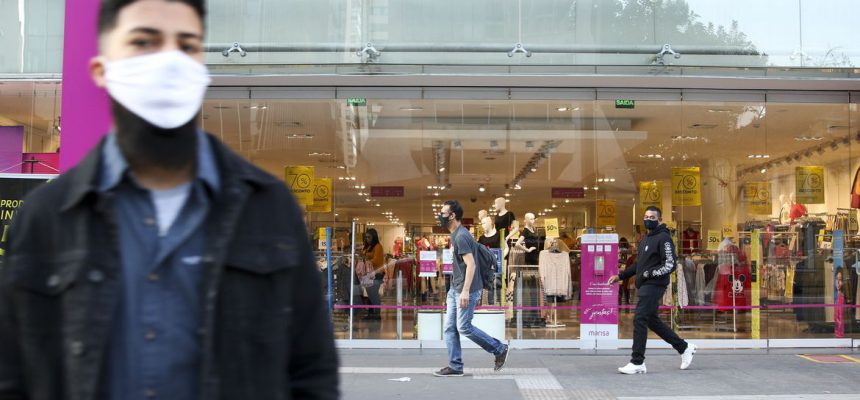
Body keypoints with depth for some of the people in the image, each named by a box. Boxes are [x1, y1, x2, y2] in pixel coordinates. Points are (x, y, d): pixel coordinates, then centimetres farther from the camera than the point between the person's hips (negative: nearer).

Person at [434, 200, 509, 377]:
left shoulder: (461, 237, -18)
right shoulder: (456, 235, 13)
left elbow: (471, 265, -23)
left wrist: (466, 291, -27)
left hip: (465, 290, -10)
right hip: (455, 289, 10)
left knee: (464, 328, -4)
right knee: (449, 327, 7)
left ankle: (499, 349, 10)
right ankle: (455, 366, 10)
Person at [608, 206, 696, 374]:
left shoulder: (663, 238, -9)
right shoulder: (645, 239, 19)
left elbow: (670, 265, -15)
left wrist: (649, 273, -20)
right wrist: (620, 276, 20)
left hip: (654, 285, -10)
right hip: (645, 286, 10)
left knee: (640, 319, -12)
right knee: (652, 320, 14)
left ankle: (637, 363, -8)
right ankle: (684, 348, 27)